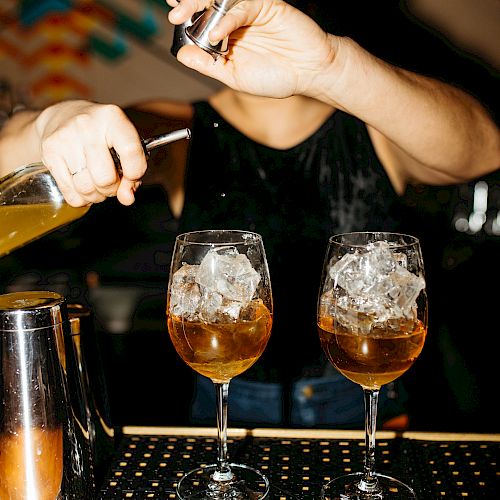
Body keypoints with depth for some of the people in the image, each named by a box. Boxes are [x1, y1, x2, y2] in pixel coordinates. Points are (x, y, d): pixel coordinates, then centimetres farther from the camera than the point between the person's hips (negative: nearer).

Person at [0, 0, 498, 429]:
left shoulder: (378, 126, -2)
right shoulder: (174, 133, 0)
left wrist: (329, 64, -41)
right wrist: (55, 123, -33)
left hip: (368, 408, 0)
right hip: (228, 408, 1)